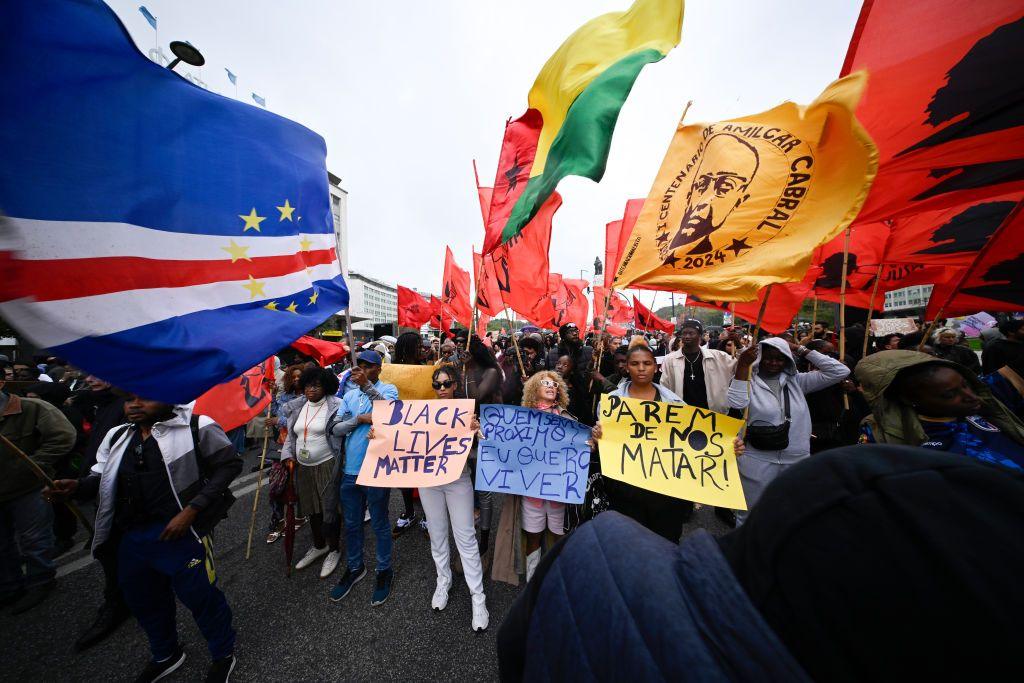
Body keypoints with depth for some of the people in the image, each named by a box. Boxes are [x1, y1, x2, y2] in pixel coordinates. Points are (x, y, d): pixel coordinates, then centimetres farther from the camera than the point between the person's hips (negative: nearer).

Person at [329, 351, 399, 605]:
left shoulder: (388, 389, -9)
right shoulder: (349, 395, 7)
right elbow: (336, 429, 3)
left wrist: (366, 385, -40)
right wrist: (359, 419, -15)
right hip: (350, 469, 5)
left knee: (379, 524, 12)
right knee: (351, 524, 22)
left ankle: (385, 571, 34)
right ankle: (354, 568, 45)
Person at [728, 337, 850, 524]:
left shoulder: (796, 381, 5)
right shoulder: (749, 381, -8)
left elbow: (840, 371, 3)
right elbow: (735, 406, -27)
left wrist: (802, 350, 0)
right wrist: (742, 366, -25)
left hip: (796, 461, 4)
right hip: (757, 461, -4)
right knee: (751, 514, 11)